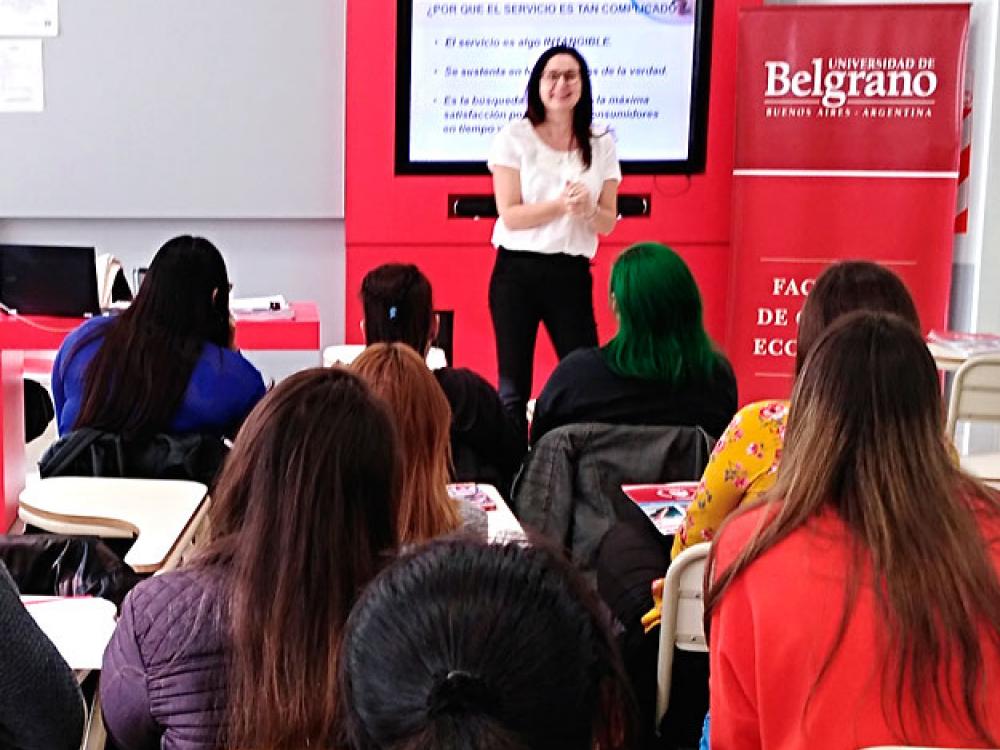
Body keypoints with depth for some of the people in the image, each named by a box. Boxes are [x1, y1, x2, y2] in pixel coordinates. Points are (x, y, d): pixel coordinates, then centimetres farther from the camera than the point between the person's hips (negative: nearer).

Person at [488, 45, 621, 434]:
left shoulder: (601, 146, 8)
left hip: (572, 274, 2)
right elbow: (510, 215, -8)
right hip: (517, 271, -2)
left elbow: (607, 223, 6)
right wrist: (561, 204, -21)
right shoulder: (514, 138, 0)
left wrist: (587, 209, -16)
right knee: (513, 385, 4)